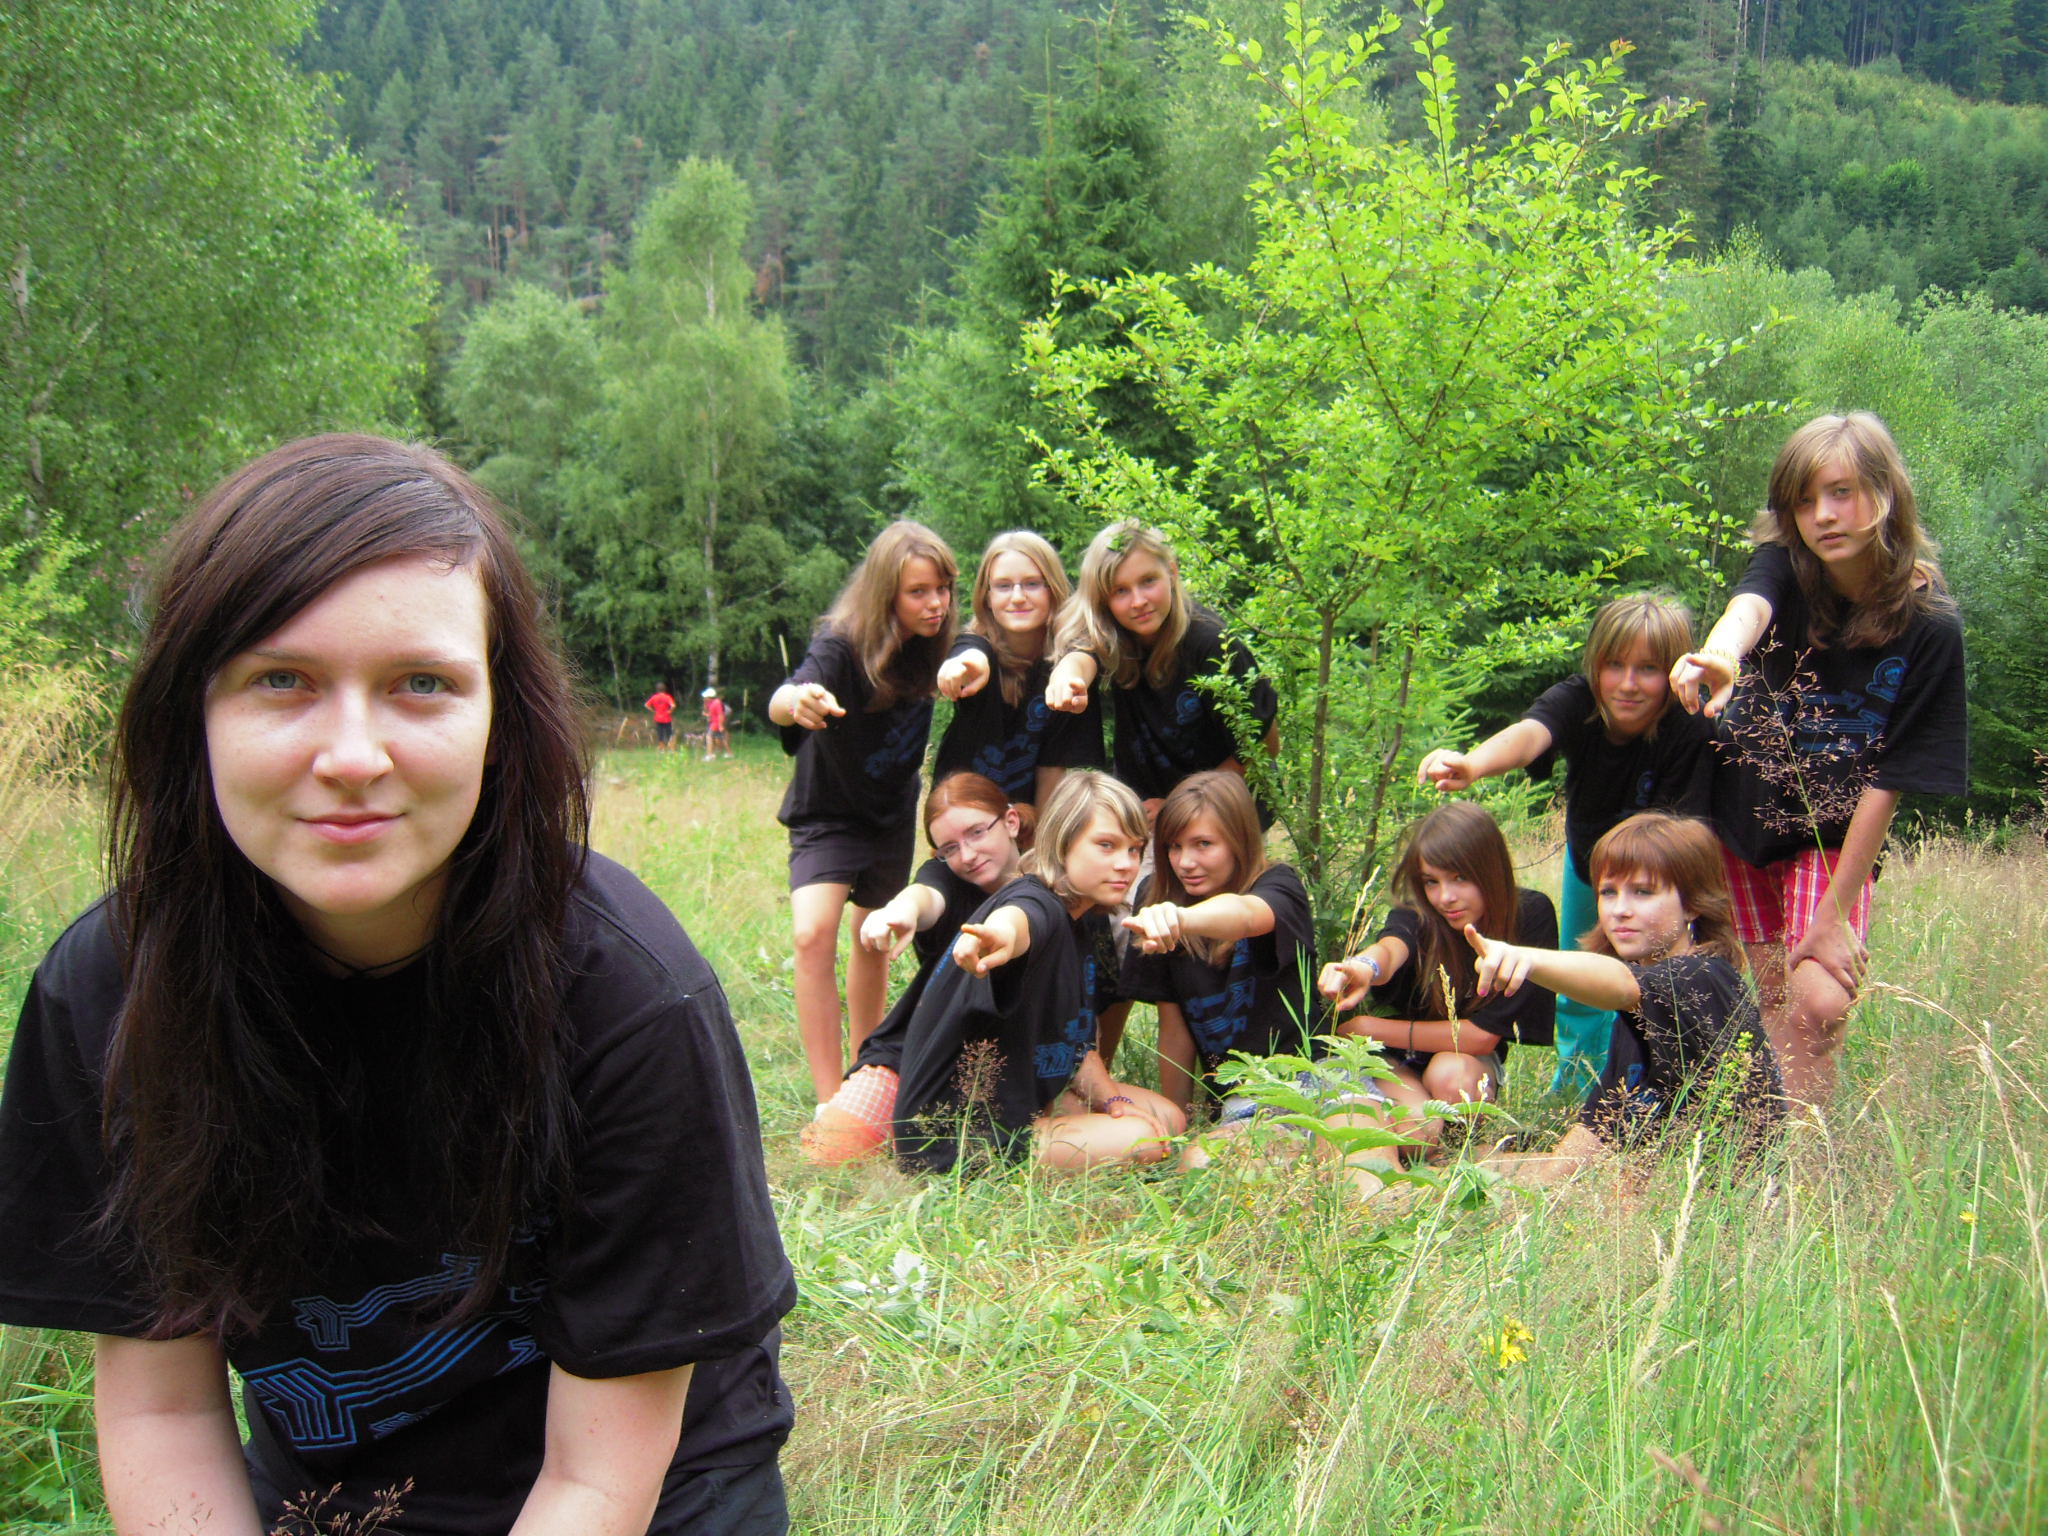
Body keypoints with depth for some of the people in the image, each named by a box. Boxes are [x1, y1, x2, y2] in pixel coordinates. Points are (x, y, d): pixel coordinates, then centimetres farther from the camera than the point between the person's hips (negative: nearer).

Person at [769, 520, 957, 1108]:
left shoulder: (931, 646, -12)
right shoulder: (841, 645, -29)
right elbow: (782, 700, -48)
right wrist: (797, 701, -69)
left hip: (892, 814, 5)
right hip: (828, 815, -5)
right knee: (814, 935, -24)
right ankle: (831, 1102, -23)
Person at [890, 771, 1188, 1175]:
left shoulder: (1078, 928, 9)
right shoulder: (1038, 905, -21)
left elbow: (1077, 1043, 13)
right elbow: (1018, 917, -49)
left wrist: (1112, 1101, -5)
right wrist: (1002, 933, -73)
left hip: (1020, 1100, 10)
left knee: (1168, 1118, 13)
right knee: (1144, 1141, -17)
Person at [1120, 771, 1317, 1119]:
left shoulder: (1280, 886, -6)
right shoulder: (1162, 931, 5)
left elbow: (1246, 914, -33)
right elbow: (1174, 1033, 11)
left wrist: (1182, 919, -54)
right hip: (1236, 1103, 3)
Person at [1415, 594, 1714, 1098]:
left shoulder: (1691, 733, -33)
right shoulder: (1577, 701, -30)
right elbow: (1529, 733, -52)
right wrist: (1473, 764, -73)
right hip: (1586, 862, 3)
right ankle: (1572, 1090, 39)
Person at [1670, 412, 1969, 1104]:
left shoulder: (1930, 626, -18)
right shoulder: (1785, 567, -13)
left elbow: (1889, 782, -18)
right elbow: (1749, 608, -39)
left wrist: (1835, 913, -20)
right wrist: (1719, 656, -64)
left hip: (1833, 837, -2)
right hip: (1739, 812, 2)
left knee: (1819, 1006, -17)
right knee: (1774, 1002, 6)